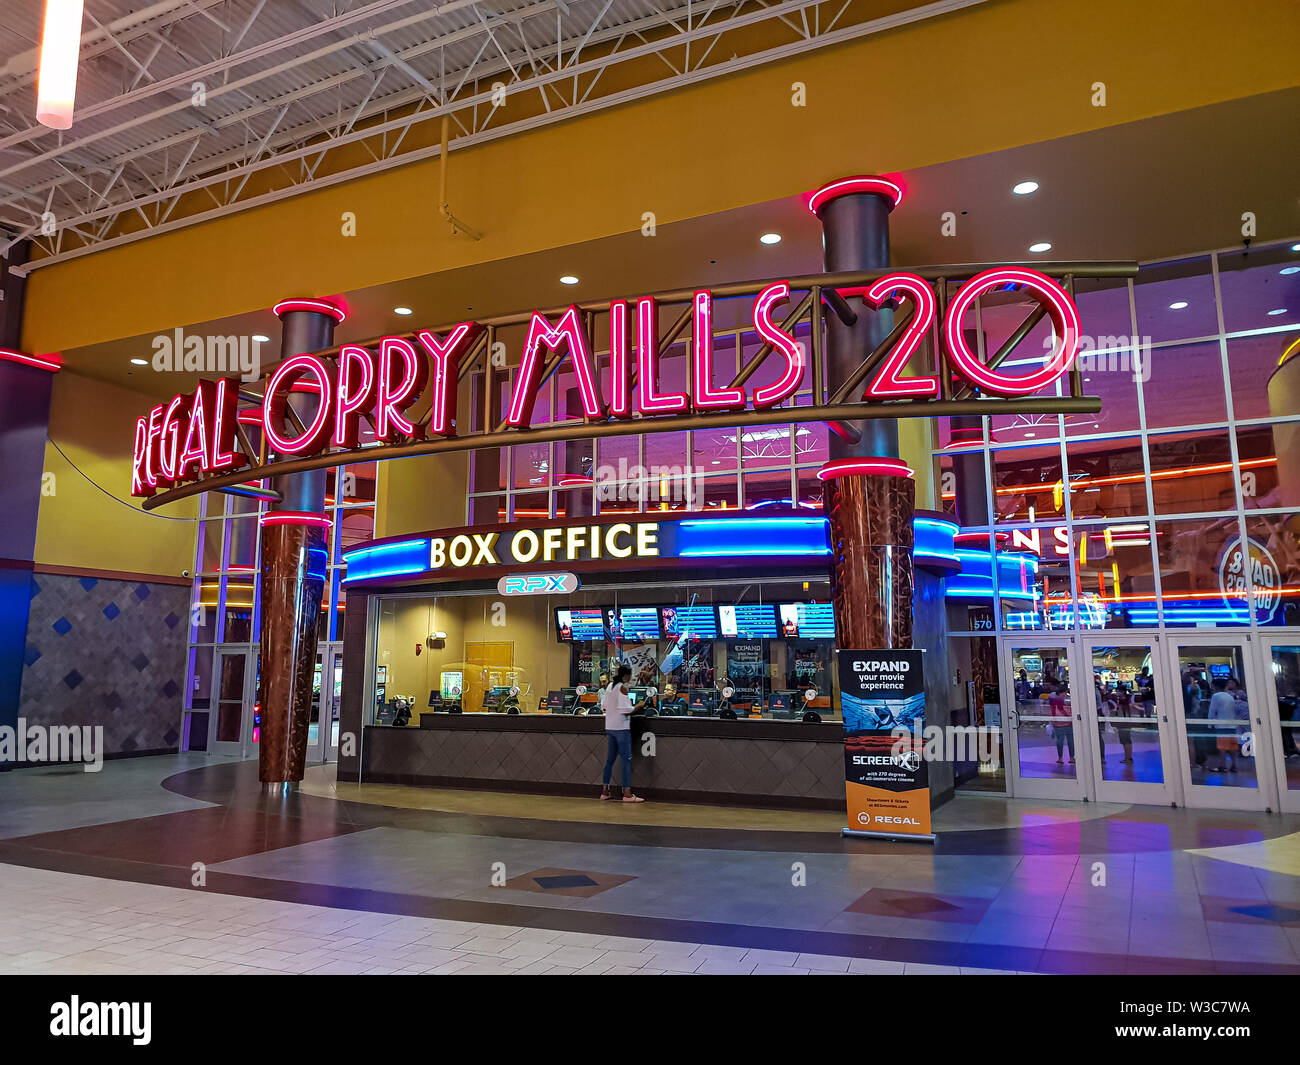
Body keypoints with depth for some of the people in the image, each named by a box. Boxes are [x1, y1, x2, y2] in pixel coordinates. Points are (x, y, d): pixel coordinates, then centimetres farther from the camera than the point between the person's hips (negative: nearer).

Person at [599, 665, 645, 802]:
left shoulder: (610, 686, 11)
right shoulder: (622, 688, -13)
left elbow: (603, 707, 15)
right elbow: (626, 711, -18)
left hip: (609, 727, 8)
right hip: (622, 728, -8)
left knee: (610, 759, 14)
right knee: (626, 759, -4)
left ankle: (605, 791, 19)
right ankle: (627, 793, -5)